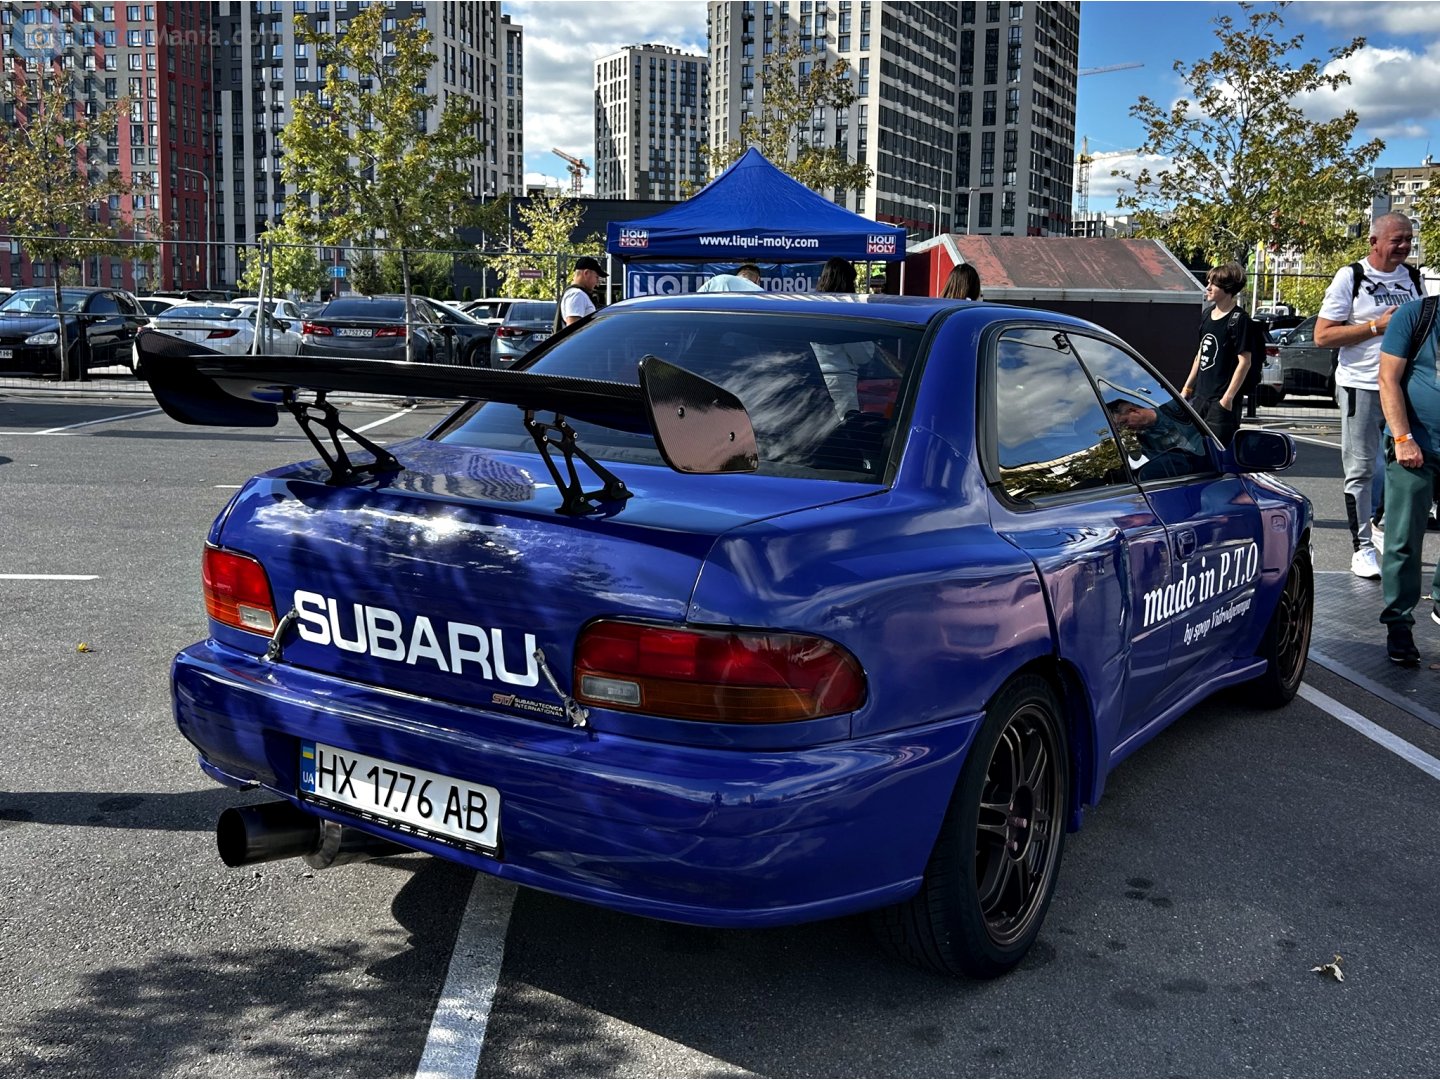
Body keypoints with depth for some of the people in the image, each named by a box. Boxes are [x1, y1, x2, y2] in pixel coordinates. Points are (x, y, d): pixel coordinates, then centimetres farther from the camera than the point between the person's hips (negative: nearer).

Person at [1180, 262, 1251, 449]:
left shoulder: (1238, 319, -11)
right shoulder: (1206, 315, 12)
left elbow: (1244, 362, -14)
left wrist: (1228, 397, -18)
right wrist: (1187, 388, 19)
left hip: (1221, 399, -8)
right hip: (1200, 396, 8)